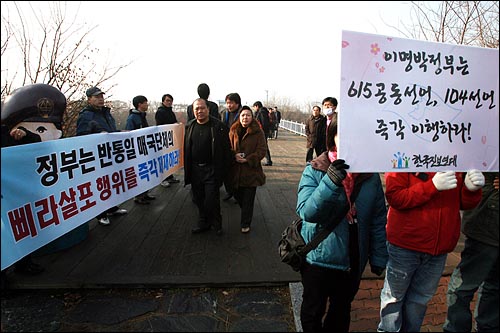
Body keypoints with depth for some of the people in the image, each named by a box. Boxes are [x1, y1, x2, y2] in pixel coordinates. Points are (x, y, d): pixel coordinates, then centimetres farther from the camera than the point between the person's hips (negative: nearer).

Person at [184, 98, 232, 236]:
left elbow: (226, 149, -8)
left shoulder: (218, 126, -8)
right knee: (198, 199, 14)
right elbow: (186, 149, 12)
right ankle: (203, 223, 33)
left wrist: (224, 170, -11)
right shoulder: (189, 127, 6)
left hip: (211, 170, -5)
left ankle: (216, 224, 22)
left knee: (211, 200, -1)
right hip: (195, 170, 5)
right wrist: (187, 170, 9)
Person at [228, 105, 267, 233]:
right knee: (237, 195, 14)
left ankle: (245, 224, 18)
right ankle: (246, 213, 44)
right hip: (235, 171, 4)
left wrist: (247, 159, -19)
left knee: (248, 200, 2)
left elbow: (261, 151, -8)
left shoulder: (258, 132, -5)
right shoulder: (233, 131, 7)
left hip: (251, 171, -4)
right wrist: (234, 156, -13)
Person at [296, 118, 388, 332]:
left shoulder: (370, 175, -5)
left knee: (342, 309, 25)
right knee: (313, 311, 19)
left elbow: (378, 219, 1)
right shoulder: (314, 171, -15)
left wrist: (378, 256, 3)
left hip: (354, 261, 3)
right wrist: (330, 183, -39)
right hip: (319, 257, -2)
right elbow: (307, 211, -26)